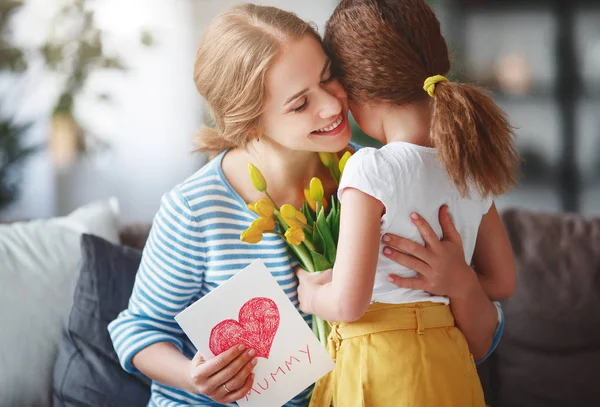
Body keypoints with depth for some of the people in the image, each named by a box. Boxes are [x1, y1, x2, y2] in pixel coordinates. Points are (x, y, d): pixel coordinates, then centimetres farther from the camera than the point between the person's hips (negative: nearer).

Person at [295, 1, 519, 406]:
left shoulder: (371, 170, -17)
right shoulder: (472, 167, 2)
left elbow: (348, 303, -19)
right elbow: (501, 282, 12)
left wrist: (311, 295, 0)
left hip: (381, 371, -7)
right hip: (449, 367, 7)